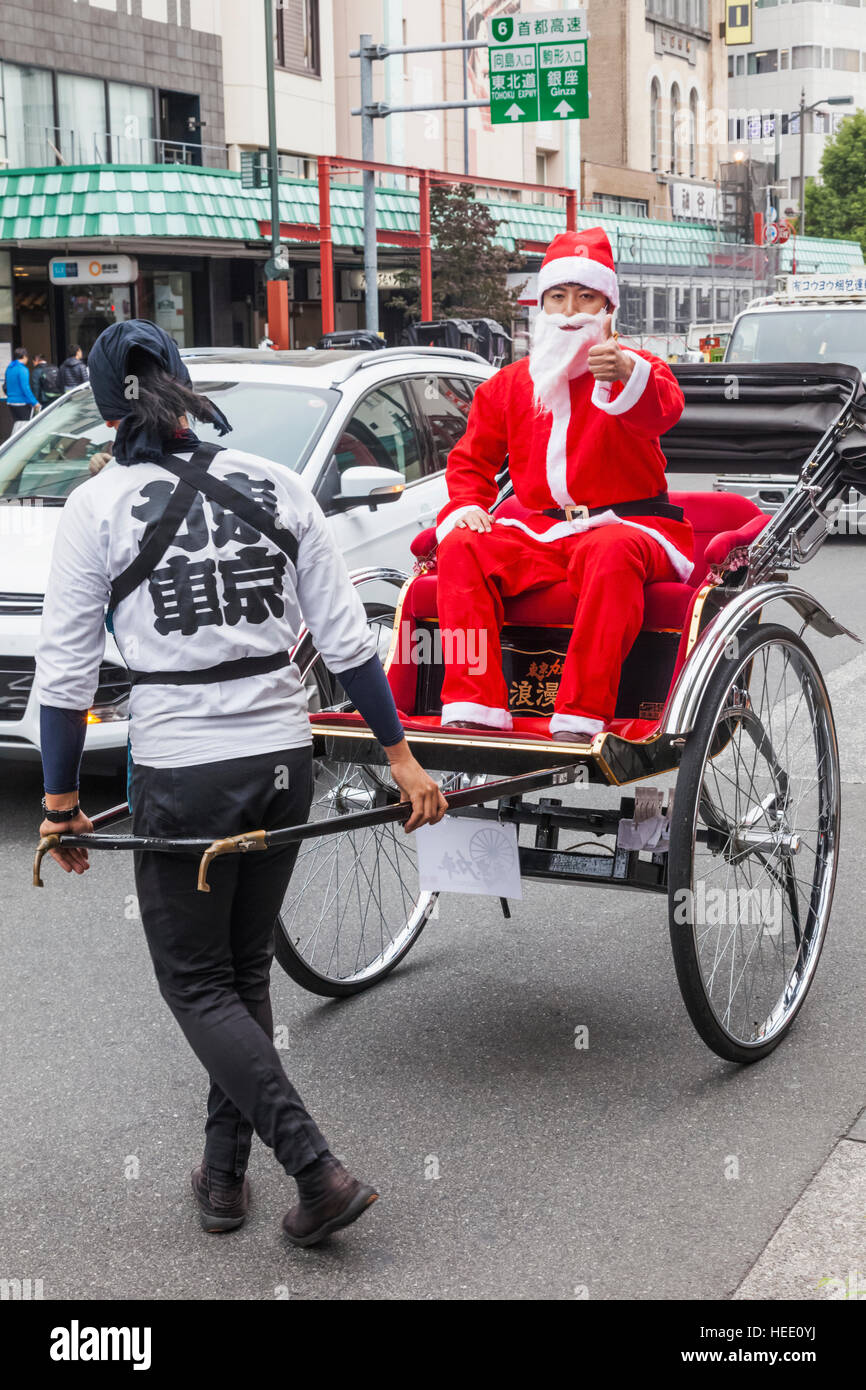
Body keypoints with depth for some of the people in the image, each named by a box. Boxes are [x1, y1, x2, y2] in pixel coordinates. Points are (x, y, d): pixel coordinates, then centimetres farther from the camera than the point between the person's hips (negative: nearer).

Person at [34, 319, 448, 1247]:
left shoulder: (97, 507, -6)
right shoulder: (274, 486, 3)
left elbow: (65, 673, -5)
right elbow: (345, 639, 2)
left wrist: (60, 800, 5)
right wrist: (402, 756, 9)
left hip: (180, 773, -4)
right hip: (283, 759, 4)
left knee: (196, 984, 9)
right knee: (245, 970, 20)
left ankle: (319, 1172, -2)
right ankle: (223, 1172, 27)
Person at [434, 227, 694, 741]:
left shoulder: (638, 368, 2)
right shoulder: (509, 384, 15)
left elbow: (663, 409, -23)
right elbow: (471, 458, 21)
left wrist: (627, 374, -47)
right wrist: (467, 505, -2)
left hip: (627, 525, -4)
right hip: (540, 532, 4)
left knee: (612, 550, -39)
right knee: (463, 547, -23)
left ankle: (581, 718, -43)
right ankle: (474, 710, -31)